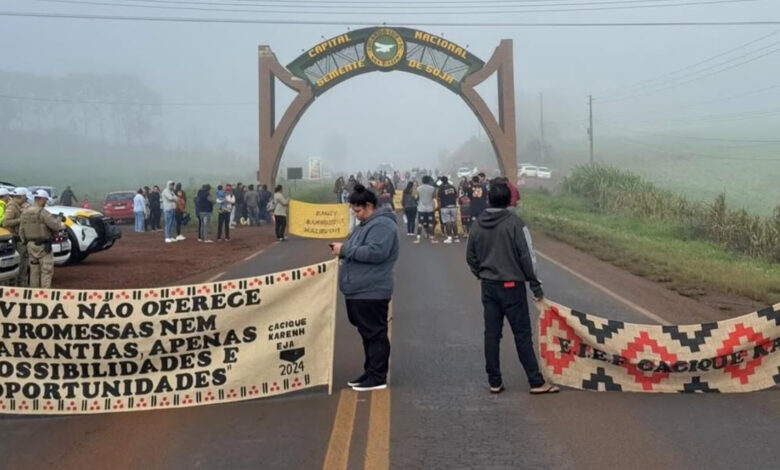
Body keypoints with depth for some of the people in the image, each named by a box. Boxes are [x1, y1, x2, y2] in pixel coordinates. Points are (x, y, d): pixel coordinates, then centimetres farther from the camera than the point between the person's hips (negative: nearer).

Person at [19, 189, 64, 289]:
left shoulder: (25, 213, 8)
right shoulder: (42, 212, -16)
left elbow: (21, 232, 12)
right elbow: (55, 226, -19)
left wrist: (26, 242, 20)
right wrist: (59, 222, 2)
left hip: (30, 245, 8)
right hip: (43, 246, -8)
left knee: (34, 271, 14)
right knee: (47, 271, -4)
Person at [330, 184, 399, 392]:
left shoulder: (382, 225, -15)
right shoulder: (366, 224, 18)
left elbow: (375, 252, -27)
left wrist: (345, 250, -20)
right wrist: (344, 250, 7)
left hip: (371, 291, -10)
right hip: (359, 290, 11)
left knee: (375, 334, -4)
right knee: (367, 334, 16)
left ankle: (378, 377, 1)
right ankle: (370, 372, 24)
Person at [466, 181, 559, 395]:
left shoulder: (478, 224, 2)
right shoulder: (514, 222, -13)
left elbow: (471, 257, 10)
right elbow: (527, 256, -13)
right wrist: (536, 286, -6)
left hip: (488, 286, 5)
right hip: (511, 286, -5)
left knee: (492, 334, 9)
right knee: (523, 335, 1)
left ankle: (494, 382, 14)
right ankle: (536, 382, 6)